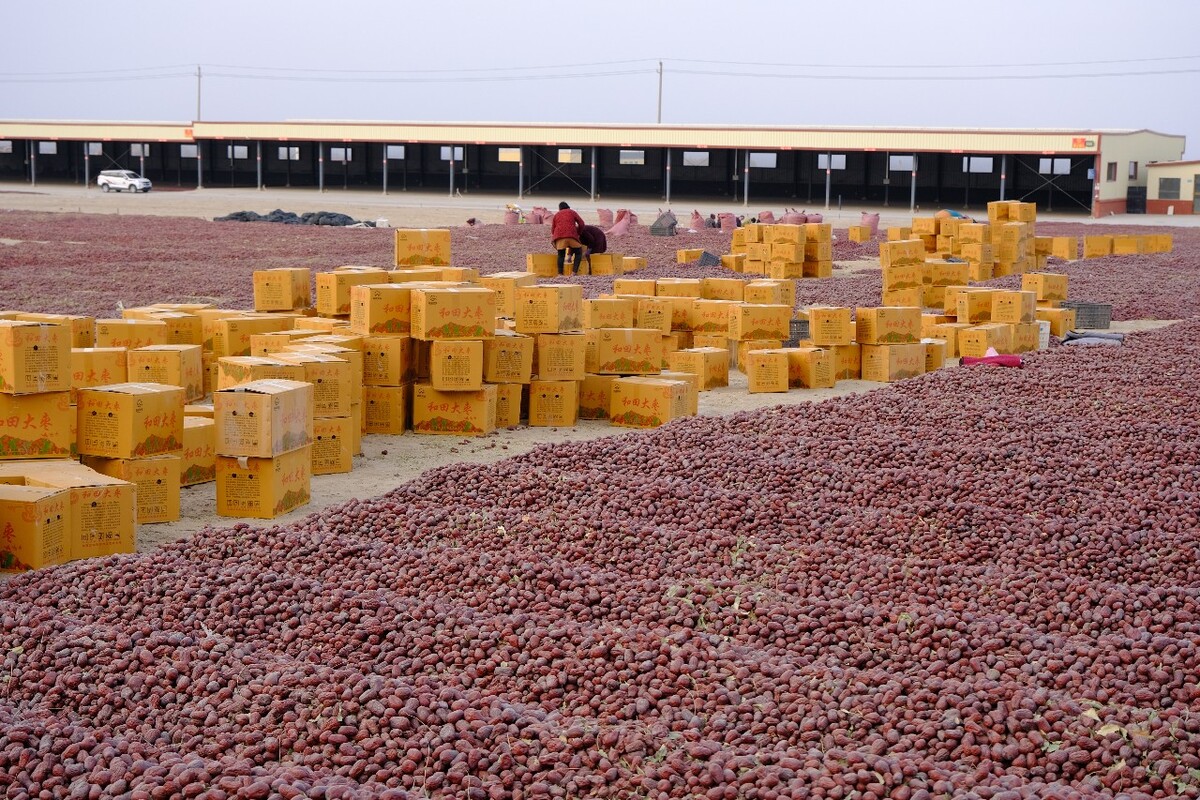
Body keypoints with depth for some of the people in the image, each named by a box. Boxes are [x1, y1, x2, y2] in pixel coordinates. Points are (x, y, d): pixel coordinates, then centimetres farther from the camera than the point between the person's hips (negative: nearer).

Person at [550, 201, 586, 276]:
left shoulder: (556, 215, 25)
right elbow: (581, 223, 13)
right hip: (572, 235, -2)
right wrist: (578, 233, 27)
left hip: (559, 236, 2)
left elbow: (552, 229, 21)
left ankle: (560, 273, -6)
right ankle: (575, 272, -6)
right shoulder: (572, 212, 21)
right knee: (578, 252, 9)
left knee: (561, 255, 8)